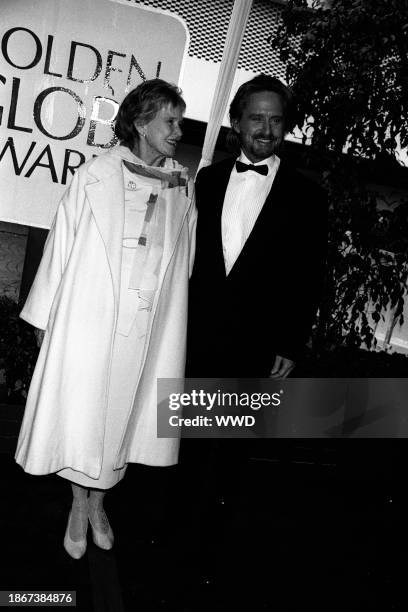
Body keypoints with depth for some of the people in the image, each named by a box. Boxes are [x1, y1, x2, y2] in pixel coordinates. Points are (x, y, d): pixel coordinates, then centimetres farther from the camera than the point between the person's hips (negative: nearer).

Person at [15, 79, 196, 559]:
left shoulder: (182, 188, 4)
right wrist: (49, 316, 0)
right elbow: (62, 245, -2)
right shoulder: (95, 177, -5)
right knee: (81, 413, 8)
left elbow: (184, 260, 8)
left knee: (121, 413, 13)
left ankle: (98, 501, 34)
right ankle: (80, 506, 29)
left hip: (148, 326, 3)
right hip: (92, 318, -2)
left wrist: (172, 318, 5)